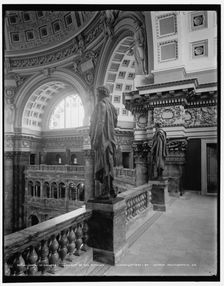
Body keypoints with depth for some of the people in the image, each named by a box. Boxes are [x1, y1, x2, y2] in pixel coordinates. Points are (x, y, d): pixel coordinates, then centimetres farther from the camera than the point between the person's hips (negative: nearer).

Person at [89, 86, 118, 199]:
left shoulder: (101, 105, -8)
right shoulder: (112, 106, 17)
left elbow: (100, 123, -17)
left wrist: (94, 139, -18)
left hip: (102, 139, -9)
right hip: (110, 139, 9)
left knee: (104, 165, -7)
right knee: (108, 165, 12)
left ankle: (106, 192, -3)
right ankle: (111, 191, 16)